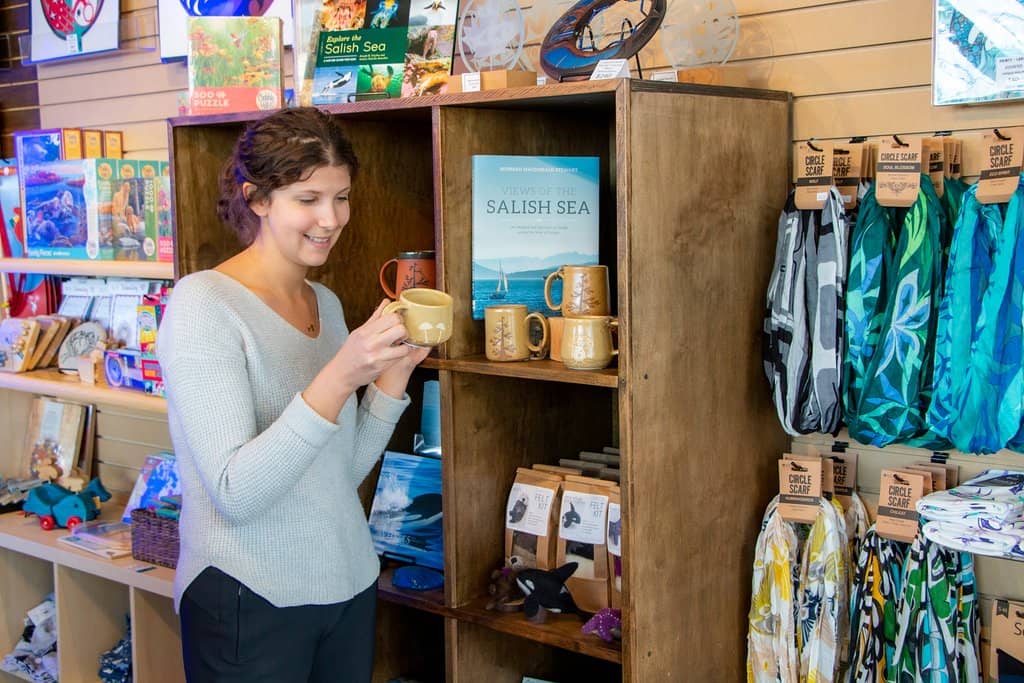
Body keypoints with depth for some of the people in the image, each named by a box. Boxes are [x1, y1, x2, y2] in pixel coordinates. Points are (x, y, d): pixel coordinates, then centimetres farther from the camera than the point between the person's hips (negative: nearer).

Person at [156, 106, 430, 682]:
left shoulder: (327, 304, 7)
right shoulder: (204, 304, -15)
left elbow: (344, 470, 8)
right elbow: (234, 493, -23)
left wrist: (395, 369, -4)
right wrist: (340, 375, -31)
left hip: (350, 585, 7)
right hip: (250, 599, -7)